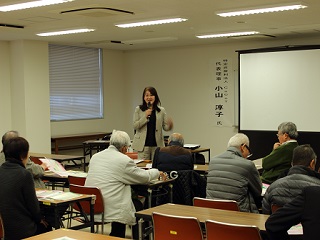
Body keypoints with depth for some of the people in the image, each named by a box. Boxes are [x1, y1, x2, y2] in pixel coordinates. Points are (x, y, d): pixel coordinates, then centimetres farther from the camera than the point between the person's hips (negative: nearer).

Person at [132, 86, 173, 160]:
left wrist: (169, 125, -16)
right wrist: (145, 116, -15)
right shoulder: (138, 109, 2)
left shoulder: (161, 110, 6)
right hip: (143, 145, -1)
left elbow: (165, 127, 7)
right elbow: (135, 126, -3)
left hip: (157, 144, 1)